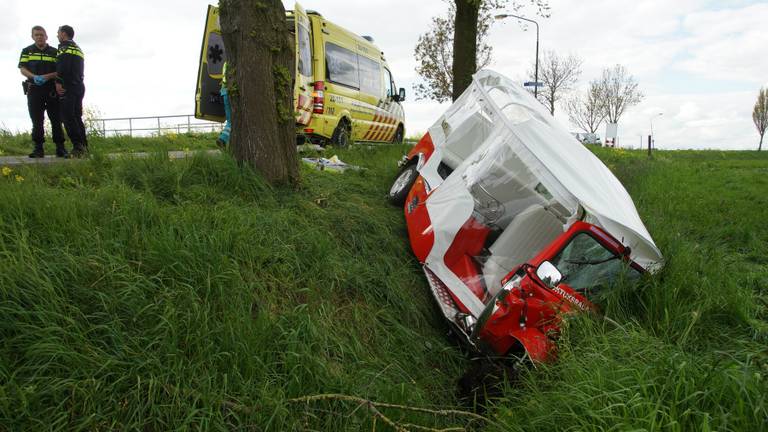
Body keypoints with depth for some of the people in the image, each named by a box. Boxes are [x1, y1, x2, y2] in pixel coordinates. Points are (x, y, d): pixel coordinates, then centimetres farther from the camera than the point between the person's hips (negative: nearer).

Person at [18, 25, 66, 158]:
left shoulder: (54, 52, 9)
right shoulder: (27, 51, 11)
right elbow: (22, 69, 3)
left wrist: (47, 76, -15)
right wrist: (34, 77, -17)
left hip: (52, 89, -1)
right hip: (34, 89, 1)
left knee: (56, 119, -2)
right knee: (37, 120, 1)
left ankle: (60, 147, 2)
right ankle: (38, 148, 4)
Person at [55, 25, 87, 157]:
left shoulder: (64, 46, -4)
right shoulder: (78, 48, 24)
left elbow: (63, 65, -18)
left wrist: (58, 82, -15)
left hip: (68, 87, -9)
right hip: (79, 86, 9)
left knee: (68, 118, -10)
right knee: (77, 117, 10)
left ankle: (78, 146, -17)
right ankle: (83, 146, 7)